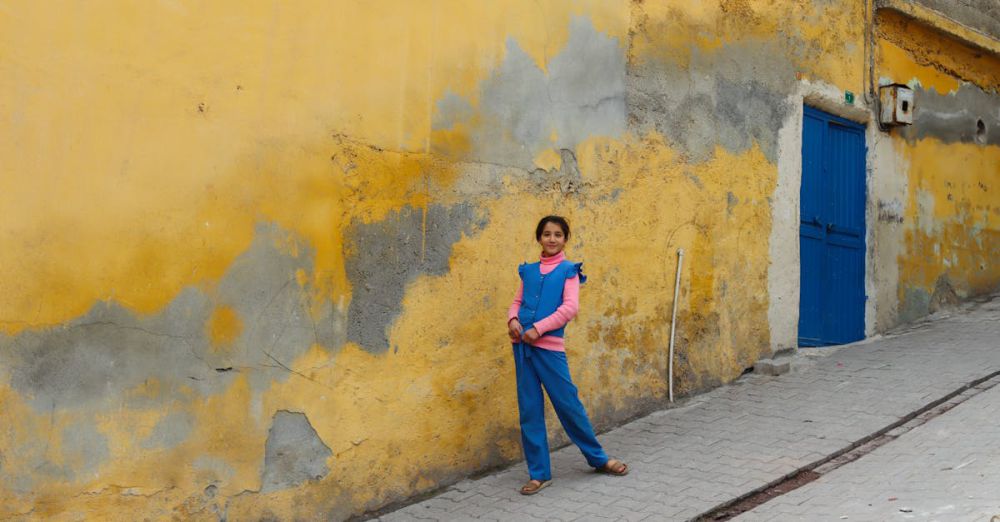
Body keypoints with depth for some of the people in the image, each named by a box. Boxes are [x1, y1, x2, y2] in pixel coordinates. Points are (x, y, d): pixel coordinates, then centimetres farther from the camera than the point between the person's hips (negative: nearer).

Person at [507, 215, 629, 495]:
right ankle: (539, 473, 16)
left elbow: (571, 307, -12)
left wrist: (537, 329, -18)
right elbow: (517, 301, 13)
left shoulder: (568, 270, 0)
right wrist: (513, 320, -10)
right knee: (529, 409, 6)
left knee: (568, 403, 4)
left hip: (549, 345, -4)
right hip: (522, 345, 4)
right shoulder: (529, 270, 12)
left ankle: (598, 458, 26)